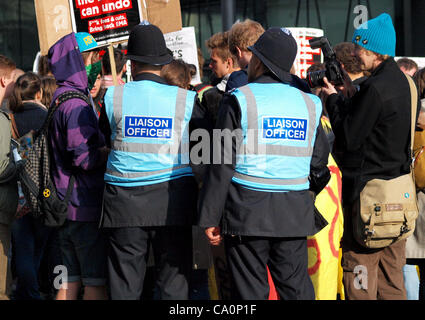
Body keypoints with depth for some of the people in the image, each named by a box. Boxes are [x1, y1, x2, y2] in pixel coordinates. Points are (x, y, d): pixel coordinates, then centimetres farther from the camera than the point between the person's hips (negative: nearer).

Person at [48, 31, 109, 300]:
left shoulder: (60, 99, 17)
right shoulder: (75, 104, -16)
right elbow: (85, 159, -23)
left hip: (66, 206, 10)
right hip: (86, 207, -10)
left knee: (70, 283, 11)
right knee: (97, 284, -5)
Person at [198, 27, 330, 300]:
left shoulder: (240, 101, -5)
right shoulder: (309, 104, 9)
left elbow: (222, 165, -7)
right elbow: (319, 165, 14)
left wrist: (210, 218, -3)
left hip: (247, 211, -4)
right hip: (294, 213, 4)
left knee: (251, 290, 1)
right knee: (297, 287, 8)